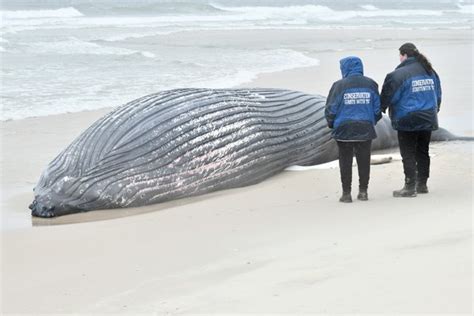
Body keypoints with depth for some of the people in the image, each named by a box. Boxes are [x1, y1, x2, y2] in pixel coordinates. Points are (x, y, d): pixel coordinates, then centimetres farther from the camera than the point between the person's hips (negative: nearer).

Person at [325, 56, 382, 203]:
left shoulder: (339, 85, -8)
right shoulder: (370, 84, 2)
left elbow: (331, 109, -5)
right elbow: (377, 108, 5)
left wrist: (331, 124, 12)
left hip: (344, 130, -3)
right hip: (365, 129, 3)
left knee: (345, 162, 5)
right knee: (364, 161, 11)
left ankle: (346, 193, 6)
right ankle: (363, 191, 15)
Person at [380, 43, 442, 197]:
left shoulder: (398, 74, -15)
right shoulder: (430, 72, 7)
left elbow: (388, 97, -11)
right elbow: (438, 95, 16)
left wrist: (382, 108, 8)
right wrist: (434, 110, 29)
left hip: (407, 121, -7)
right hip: (428, 120, 7)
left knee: (408, 154, -1)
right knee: (423, 152, 16)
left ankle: (410, 187, -3)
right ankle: (422, 184, 21)